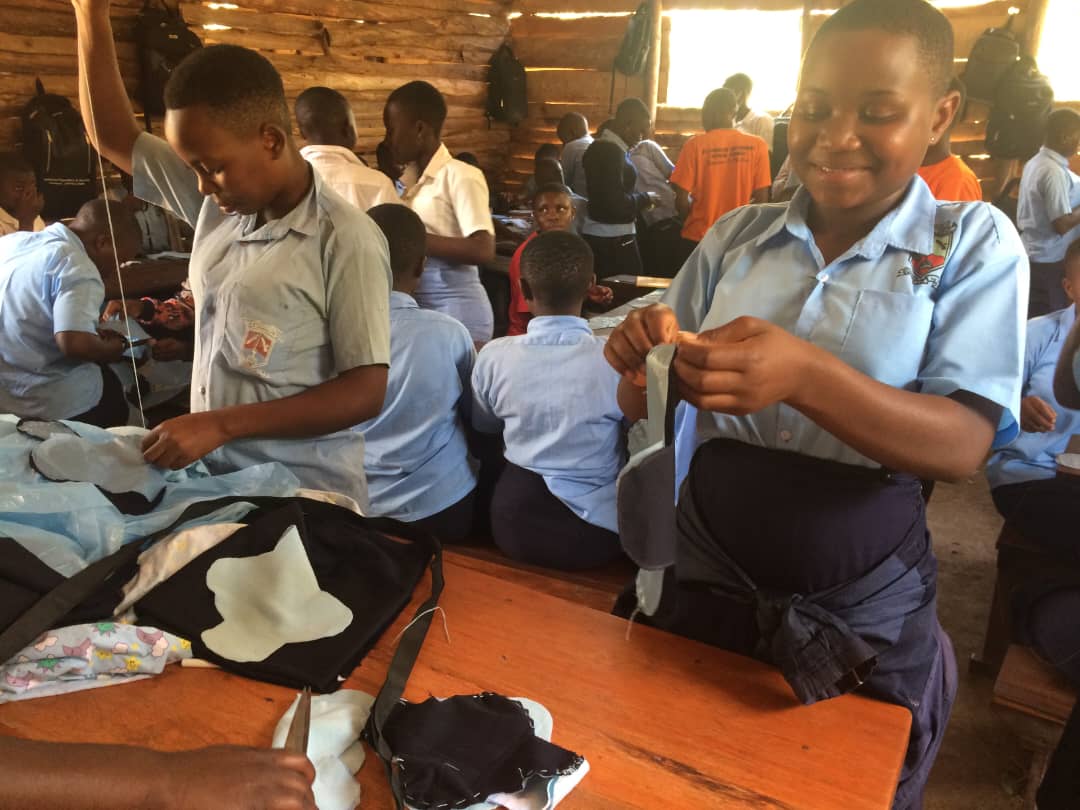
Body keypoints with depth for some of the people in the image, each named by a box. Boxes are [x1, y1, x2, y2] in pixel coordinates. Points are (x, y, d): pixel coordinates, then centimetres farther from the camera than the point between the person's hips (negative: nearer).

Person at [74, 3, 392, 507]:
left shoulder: (345, 240, -16)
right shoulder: (218, 205, 3)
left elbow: (365, 392, -19)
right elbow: (114, 138, 17)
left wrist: (222, 424, -22)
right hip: (213, 479, 6)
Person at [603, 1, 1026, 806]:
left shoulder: (972, 243, -7)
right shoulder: (734, 237, -1)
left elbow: (963, 445, -18)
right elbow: (644, 410, 2)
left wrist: (804, 374, -34)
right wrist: (648, 365, -22)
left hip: (865, 622, -1)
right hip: (704, 586, 2)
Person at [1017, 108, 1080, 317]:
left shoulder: (1034, 163, 8)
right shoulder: (1055, 172, -20)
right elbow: (1062, 225, -22)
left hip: (1031, 255, 9)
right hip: (1051, 261, -9)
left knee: (1032, 323, 14)